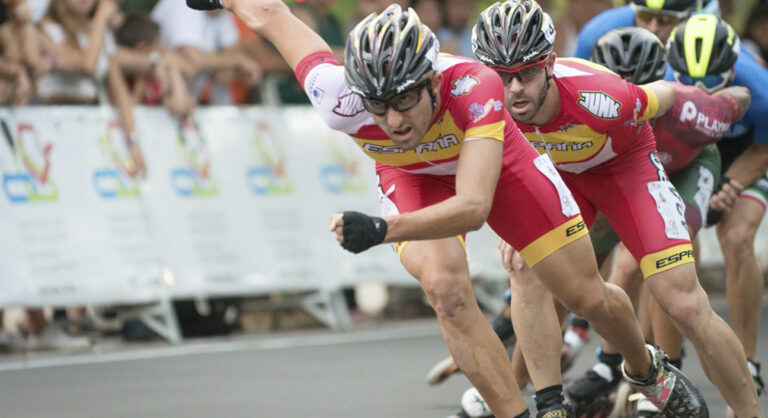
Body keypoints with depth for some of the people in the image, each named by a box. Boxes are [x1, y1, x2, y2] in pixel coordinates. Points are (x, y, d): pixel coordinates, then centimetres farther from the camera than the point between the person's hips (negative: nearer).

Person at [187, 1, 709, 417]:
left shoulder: (473, 86, -46)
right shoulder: (343, 104, -39)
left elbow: (473, 206, -52)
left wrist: (382, 230, -65)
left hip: (495, 162, -1)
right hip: (413, 179, 1)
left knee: (588, 296, 7)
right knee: (446, 289, -28)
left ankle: (648, 369, 40)